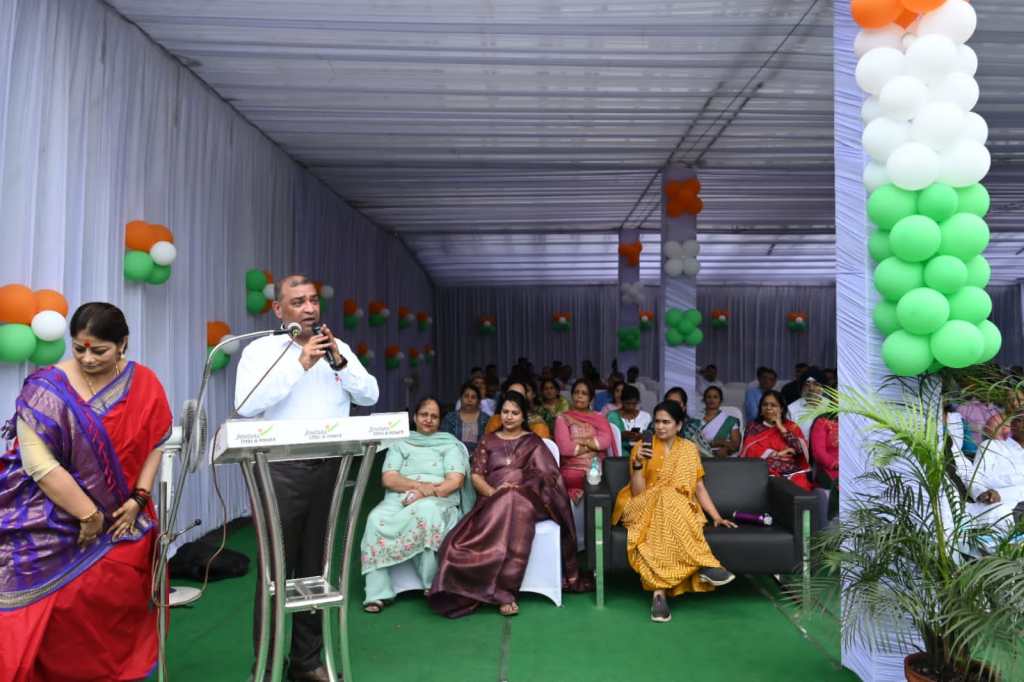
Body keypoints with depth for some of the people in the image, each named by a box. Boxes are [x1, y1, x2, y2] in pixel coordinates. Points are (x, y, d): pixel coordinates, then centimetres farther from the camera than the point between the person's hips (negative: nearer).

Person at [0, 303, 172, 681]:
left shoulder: (144, 383, -3)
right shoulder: (46, 388, -13)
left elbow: (159, 443, 0)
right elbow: (38, 462, -17)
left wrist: (138, 498, -10)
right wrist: (88, 515, -16)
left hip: (121, 520, 3)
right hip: (54, 524, -2)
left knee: (116, 605, 6)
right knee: (58, 609, 0)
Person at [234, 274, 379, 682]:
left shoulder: (338, 347, 11)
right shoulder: (261, 349, -2)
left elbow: (369, 396, 2)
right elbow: (246, 405, -18)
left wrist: (339, 361, -11)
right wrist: (300, 364, -19)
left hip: (328, 468, 4)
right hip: (281, 469, -4)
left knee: (315, 567, 13)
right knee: (277, 568, 3)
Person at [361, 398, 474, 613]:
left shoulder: (450, 444, 18)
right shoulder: (400, 444, 24)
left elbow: (456, 481, 3)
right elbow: (388, 479, 7)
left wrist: (426, 493, -12)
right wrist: (418, 485, -10)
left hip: (439, 501, -2)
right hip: (399, 499, 2)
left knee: (426, 511, -39)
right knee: (376, 519, -31)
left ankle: (433, 586, -29)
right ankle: (377, 592, -29)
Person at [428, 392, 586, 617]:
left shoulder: (533, 442, 16)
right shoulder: (488, 441, 21)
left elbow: (548, 475, 4)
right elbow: (476, 476, 11)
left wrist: (515, 490, -12)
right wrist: (493, 492, -10)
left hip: (525, 499, -1)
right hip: (493, 502, 1)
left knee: (513, 505, -38)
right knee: (507, 508, -36)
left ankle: (503, 590, -36)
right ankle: (504, 590, -35)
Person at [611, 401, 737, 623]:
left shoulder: (689, 449, 10)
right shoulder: (641, 448, 3)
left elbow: (699, 488, 10)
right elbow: (637, 492, -4)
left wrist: (716, 516, -1)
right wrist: (637, 464, -20)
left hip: (681, 510, 2)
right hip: (647, 507, -2)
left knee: (664, 529, -35)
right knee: (666, 498, -36)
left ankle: (659, 592, -41)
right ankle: (705, 565, -35)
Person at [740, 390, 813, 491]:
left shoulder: (791, 426, 15)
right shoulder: (753, 426, 12)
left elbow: (803, 450, 1)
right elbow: (750, 450, -3)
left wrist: (782, 428, 0)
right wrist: (778, 454, -5)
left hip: (793, 473, 1)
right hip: (766, 474, -1)